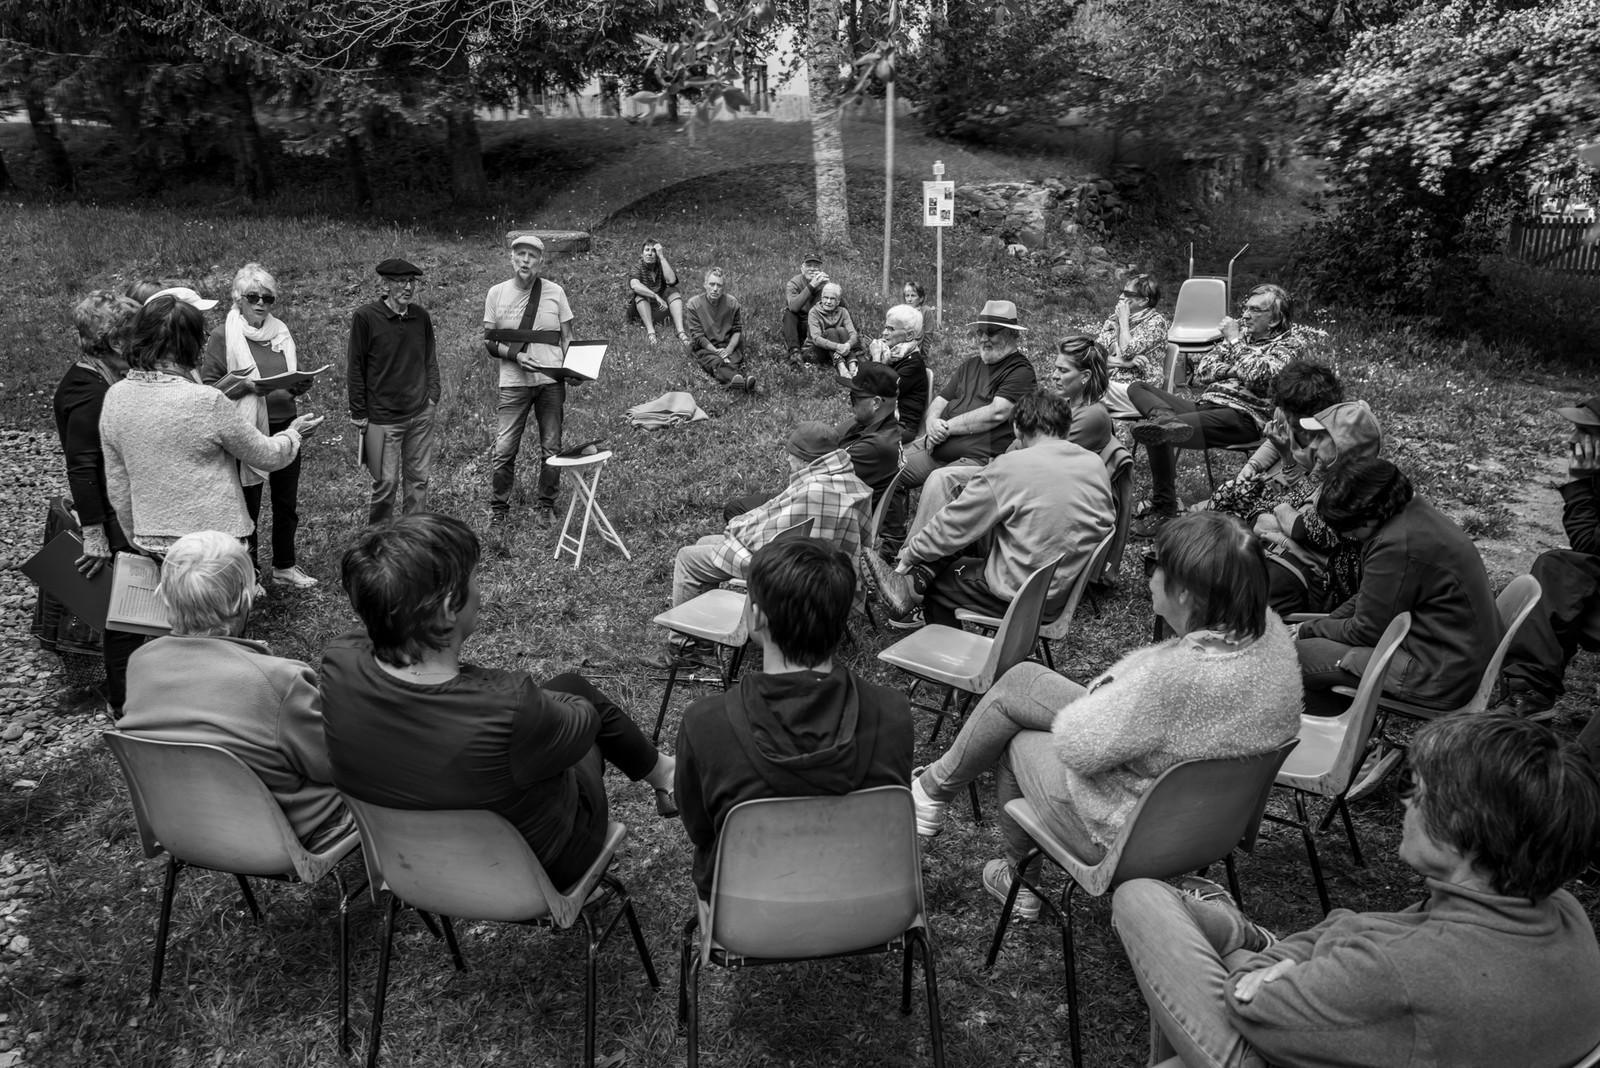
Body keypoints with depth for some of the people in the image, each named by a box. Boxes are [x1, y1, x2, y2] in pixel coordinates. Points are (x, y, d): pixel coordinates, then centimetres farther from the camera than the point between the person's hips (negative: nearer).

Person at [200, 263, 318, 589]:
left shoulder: (281, 333, 9)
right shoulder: (222, 337, -6)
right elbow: (209, 386, -8)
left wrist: (299, 383, -5)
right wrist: (245, 384, -23)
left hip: (285, 426, 5)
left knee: (287, 502, 13)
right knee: (248, 506, 5)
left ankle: (285, 567, 28)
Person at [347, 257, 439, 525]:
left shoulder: (421, 316, 5)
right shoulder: (365, 317, -9)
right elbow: (355, 369, -5)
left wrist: (432, 397, 7)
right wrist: (359, 414, -5)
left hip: (421, 414, 4)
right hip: (383, 416, -4)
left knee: (419, 478, 8)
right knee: (386, 483, -1)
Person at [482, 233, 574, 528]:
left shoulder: (555, 292, 3)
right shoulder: (497, 293, 3)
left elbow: (567, 338, 7)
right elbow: (488, 341, 5)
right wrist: (516, 355, -13)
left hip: (552, 382, 1)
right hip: (514, 383, 0)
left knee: (551, 448, 6)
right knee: (503, 450, -3)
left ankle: (546, 507, 21)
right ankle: (498, 509, 13)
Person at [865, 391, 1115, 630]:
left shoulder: (1009, 467, -16)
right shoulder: (1096, 465, -1)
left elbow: (952, 525, -8)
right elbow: (1106, 520, 13)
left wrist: (910, 554, 6)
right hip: (1071, 589, 7)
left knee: (937, 581, 13)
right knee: (976, 534, 13)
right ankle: (913, 584, 2)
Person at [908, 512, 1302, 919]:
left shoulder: (1177, 675, -39)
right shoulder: (1271, 631, -13)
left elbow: (1077, 747, -27)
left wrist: (1098, 695, -7)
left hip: (1127, 835, -8)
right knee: (1021, 679, 14)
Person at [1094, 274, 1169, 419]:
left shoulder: (1156, 322, -4)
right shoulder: (1114, 318, 14)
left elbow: (1127, 352, -17)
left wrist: (1124, 319, -7)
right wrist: (1124, 363, -13)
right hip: (1109, 383, 6)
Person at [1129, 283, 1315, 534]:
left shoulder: (1293, 341, 3)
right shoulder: (1241, 329, 23)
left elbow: (1257, 376, -17)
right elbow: (1202, 372, 15)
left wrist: (1235, 342, -5)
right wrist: (1234, 369, -3)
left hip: (1244, 416, -8)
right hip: (1207, 404, 9)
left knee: (1160, 434, -31)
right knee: (1138, 388, -9)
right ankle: (1165, 418, -36)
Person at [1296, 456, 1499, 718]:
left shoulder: (1396, 545, -27)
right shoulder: (1414, 511, 4)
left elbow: (1366, 631, -16)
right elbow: (1370, 599, 14)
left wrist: (1309, 630, -3)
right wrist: (1325, 622, 7)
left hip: (1440, 679, -10)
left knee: (1298, 655, -9)